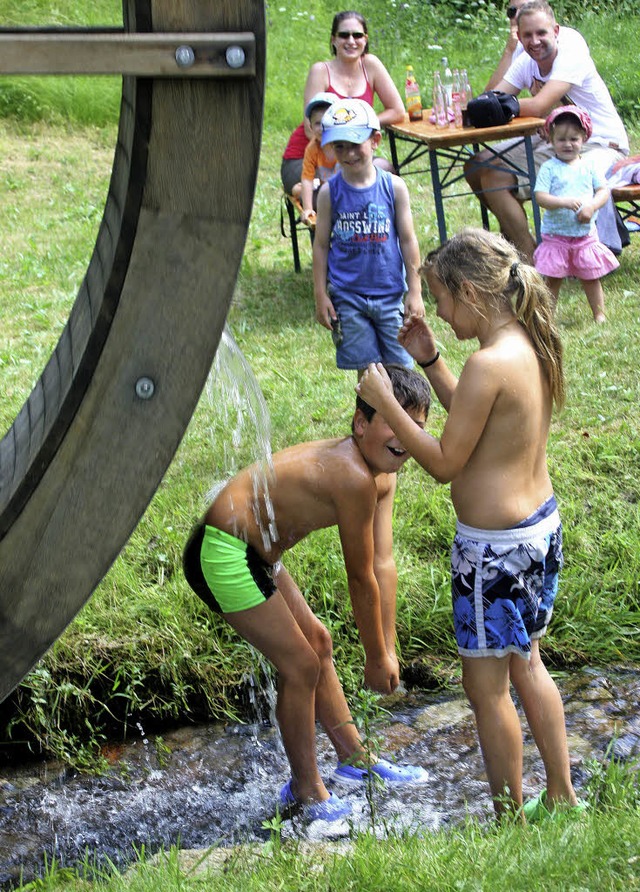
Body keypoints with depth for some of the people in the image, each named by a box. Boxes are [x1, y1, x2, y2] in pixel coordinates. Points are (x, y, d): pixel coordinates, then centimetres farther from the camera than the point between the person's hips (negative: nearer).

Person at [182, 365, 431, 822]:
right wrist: (376, 657, -6)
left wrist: (389, 649, 3)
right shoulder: (354, 477, -28)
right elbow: (361, 580, -18)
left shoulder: (383, 475, 2)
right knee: (301, 665, -2)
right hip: (222, 555, -11)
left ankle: (354, 758, 38)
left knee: (317, 642, 21)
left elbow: (384, 565, 4)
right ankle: (306, 792, 17)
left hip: (256, 553, 11)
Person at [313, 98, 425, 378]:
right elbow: (321, 245, 3)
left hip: (390, 293, 1)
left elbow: (408, 241, 3)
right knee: (366, 368, 3)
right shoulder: (329, 192, -3)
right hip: (347, 297, 0)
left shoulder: (394, 187, -2)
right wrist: (320, 295, 1)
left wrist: (414, 292, 3)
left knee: (400, 366, 4)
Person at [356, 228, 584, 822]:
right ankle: (562, 797, 37)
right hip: (540, 525, 10)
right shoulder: (530, 345, 2)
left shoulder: (489, 364, -26)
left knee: (487, 688, 7)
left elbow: (445, 462, -18)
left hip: (495, 547, -10)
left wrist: (383, 401, -11)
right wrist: (428, 361, 12)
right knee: (524, 665, 24)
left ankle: (512, 822, 22)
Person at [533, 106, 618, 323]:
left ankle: (599, 314, 24)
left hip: (585, 234, 3)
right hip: (556, 236, -2)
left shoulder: (588, 166, 4)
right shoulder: (549, 168, -7)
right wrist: (565, 202, -29)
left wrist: (591, 206, -16)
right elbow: (540, 196, -15)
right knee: (552, 279, 3)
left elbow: (604, 190, 3)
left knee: (591, 277, 11)